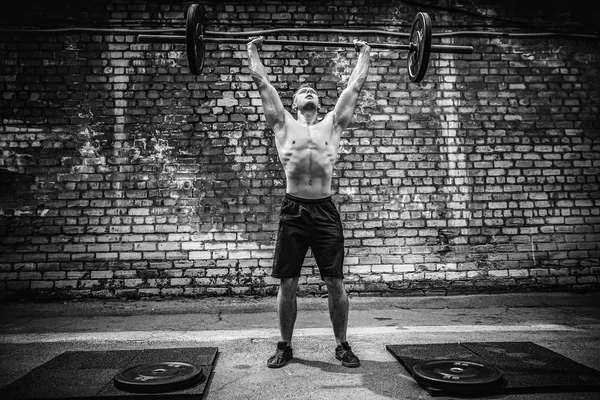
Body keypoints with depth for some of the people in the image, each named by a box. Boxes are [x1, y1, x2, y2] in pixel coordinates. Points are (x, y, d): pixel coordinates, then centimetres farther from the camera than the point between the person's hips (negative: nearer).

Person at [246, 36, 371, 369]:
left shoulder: (332, 124, 13)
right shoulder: (284, 124, 11)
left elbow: (354, 86, 19)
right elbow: (262, 82, 15)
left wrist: (364, 54, 28)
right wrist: (252, 49, 25)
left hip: (325, 210, 1)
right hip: (293, 211, 0)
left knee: (335, 283, 4)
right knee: (287, 283, 5)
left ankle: (342, 344, 20)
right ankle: (285, 345, 22)